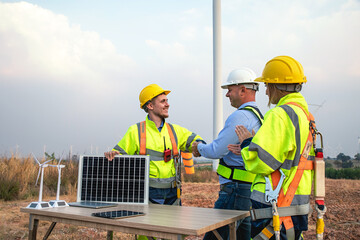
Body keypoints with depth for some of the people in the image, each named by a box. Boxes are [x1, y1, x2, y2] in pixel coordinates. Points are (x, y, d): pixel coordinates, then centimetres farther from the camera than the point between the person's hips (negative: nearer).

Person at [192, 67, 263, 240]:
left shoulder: (240, 116, -16)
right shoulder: (257, 116, 17)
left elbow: (216, 151, -17)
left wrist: (199, 147, 3)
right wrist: (204, 149, 17)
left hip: (236, 190, -10)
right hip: (249, 189, 10)